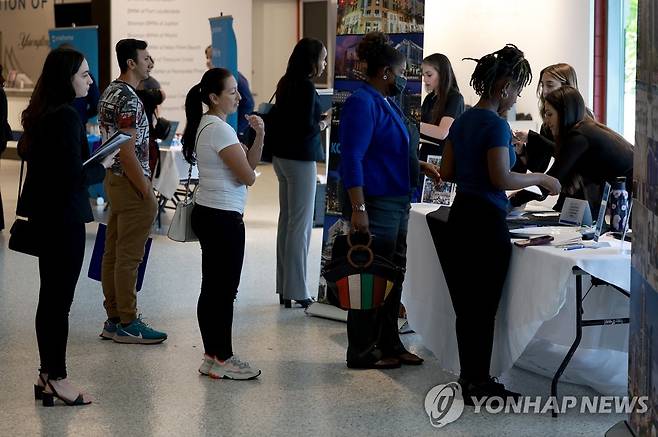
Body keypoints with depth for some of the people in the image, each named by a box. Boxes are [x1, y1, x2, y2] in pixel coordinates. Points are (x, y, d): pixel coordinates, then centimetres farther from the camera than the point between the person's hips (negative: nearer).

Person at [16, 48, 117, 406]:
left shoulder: (39, 113, 9)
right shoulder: (66, 116, -19)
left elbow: (25, 151, 24)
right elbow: (75, 176, -24)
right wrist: (103, 166, -6)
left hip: (42, 213, 9)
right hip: (64, 217, -9)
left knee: (50, 296, 15)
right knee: (60, 298, -1)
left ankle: (47, 374, 22)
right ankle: (56, 377, 6)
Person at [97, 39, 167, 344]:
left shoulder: (110, 92, 12)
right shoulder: (129, 100, -19)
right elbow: (128, 152, -23)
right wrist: (147, 193, -18)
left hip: (114, 179, 10)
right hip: (130, 184, -10)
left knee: (113, 253, 12)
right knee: (128, 258, -4)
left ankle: (114, 319, 18)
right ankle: (127, 324, 1)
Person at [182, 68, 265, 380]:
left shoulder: (206, 125, 14)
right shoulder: (219, 129, -16)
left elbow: (249, 164, 13)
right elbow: (248, 176, -16)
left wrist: (259, 137, -1)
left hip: (207, 214, 10)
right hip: (223, 218, -10)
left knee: (213, 287, 13)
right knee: (224, 289, -3)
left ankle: (213, 356, 19)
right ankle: (221, 359, 3)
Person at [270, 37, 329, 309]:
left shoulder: (286, 83, 10)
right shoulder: (306, 87, -16)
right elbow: (307, 127, -20)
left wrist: (317, 121, 10)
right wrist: (322, 125, -1)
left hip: (282, 156, 9)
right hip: (300, 159, -9)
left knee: (286, 220, 12)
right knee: (301, 225, -4)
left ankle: (284, 287, 17)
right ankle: (296, 291, -1)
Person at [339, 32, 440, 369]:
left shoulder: (385, 103, 16)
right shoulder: (362, 104, -15)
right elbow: (352, 158, -21)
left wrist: (420, 166, 17)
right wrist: (358, 208, -27)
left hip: (396, 202, 10)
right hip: (375, 204, -10)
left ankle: (389, 343, 26)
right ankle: (362, 352, 6)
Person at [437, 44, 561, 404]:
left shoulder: (462, 120, 11)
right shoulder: (496, 124, -15)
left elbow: (447, 172, 15)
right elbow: (502, 178, -22)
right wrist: (541, 179, -10)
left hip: (459, 219, 8)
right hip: (486, 223, -8)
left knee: (466, 307, 13)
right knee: (483, 309, 1)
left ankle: (470, 379, 22)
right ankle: (478, 385, 9)